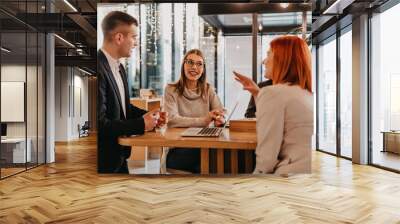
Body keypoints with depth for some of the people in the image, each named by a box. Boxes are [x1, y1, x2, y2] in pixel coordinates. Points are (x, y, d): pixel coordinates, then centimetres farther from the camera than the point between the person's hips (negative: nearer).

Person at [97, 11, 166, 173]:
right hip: (103, 159, -9)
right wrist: (141, 124, -18)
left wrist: (148, 116, 1)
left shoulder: (119, 68, 7)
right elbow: (100, 123, -26)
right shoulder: (100, 69, -23)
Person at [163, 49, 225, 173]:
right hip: (177, 150, -4)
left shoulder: (208, 90, 12)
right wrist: (204, 120, -25)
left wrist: (220, 119, -22)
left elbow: (222, 114, 2)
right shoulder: (171, 90, 0)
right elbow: (172, 120, -15)